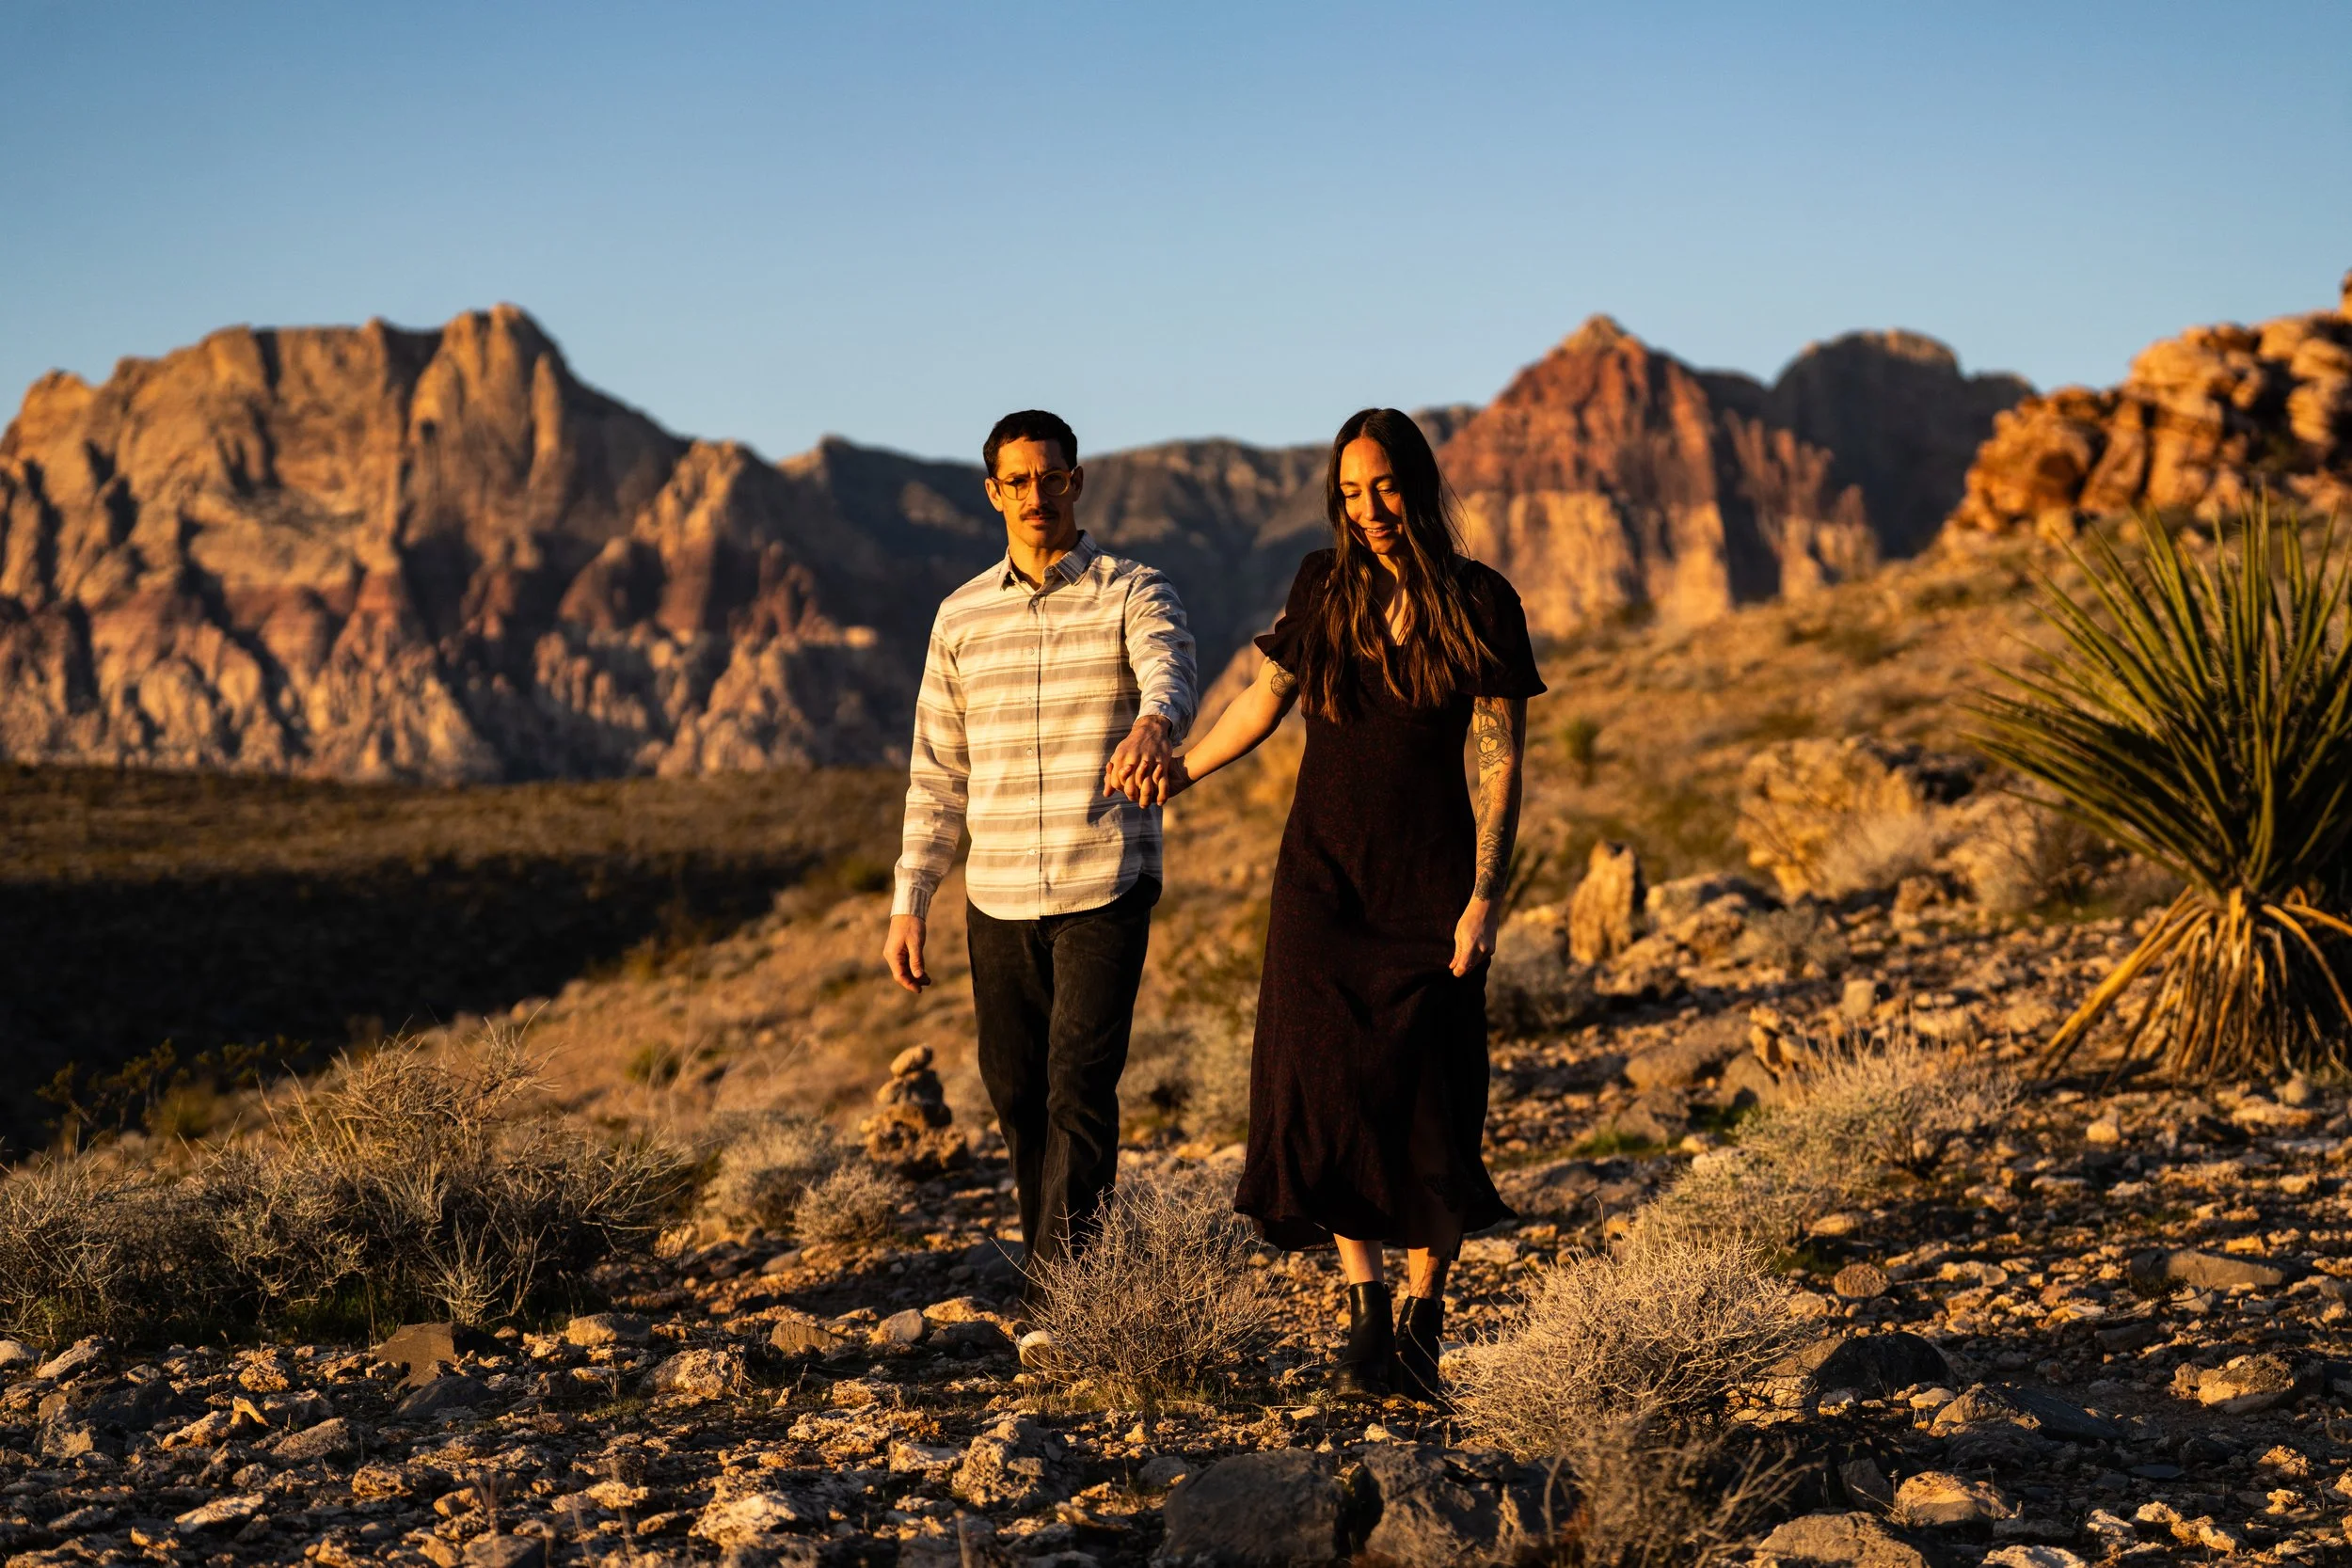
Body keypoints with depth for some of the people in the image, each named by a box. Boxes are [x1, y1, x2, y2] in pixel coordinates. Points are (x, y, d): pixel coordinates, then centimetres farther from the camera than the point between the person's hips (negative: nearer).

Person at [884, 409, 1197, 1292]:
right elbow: (937, 771, 14)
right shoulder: (963, 616, 10)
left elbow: (1168, 674, -23)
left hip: (1106, 888, -4)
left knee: (1079, 1087, -12)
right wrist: (908, 902, 9)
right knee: (1016, 1093, 10)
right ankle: (1047, 1275, 26)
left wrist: (1154, 722, -48)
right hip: (998, 897, 4)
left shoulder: (1134, 595, -1)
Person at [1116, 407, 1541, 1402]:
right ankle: (1366, 1321, -5)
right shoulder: (1324, 588, 4)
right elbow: (1264, 701, 18)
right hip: (1323, 874, 2)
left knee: (1428, 1111, -4)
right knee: (1330, 1091, -10)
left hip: (1429, 883, -2)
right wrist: (1175, 776, 25)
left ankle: (1421, 1328, 6)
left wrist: (1485, 898, -11)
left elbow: (1501, 763, -4)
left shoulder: (1481, 606, -3)